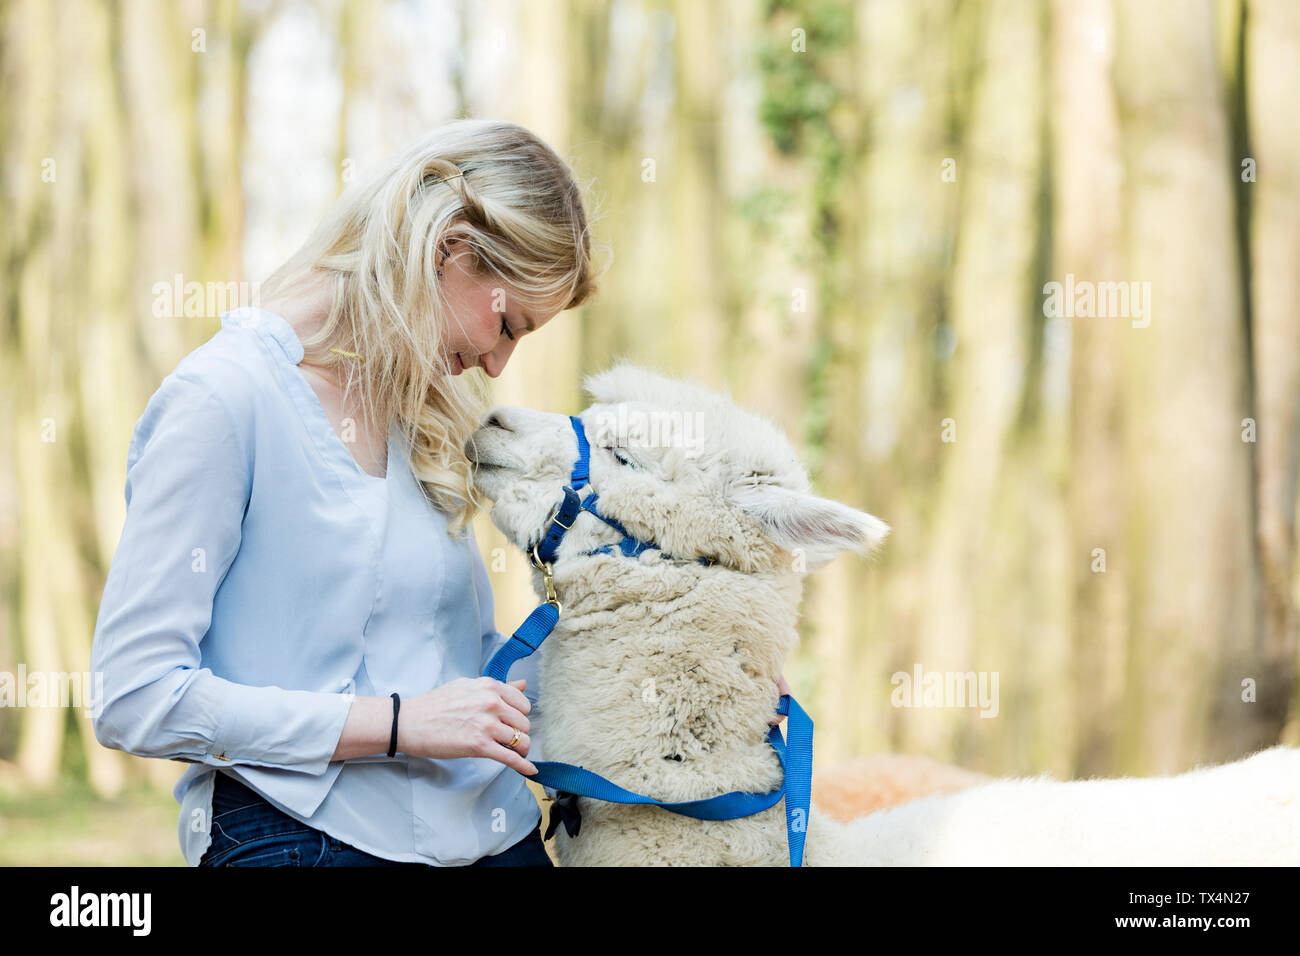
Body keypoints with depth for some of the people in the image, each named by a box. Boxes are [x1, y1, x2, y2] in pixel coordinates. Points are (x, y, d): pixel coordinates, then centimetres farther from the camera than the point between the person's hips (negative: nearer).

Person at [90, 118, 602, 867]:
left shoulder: (420, 413, 13)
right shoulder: (225, 398, -11)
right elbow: (134, 697, -17)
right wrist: (399, 722, -17)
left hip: (493, 827, 6)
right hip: (303, 835, -6)